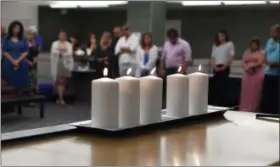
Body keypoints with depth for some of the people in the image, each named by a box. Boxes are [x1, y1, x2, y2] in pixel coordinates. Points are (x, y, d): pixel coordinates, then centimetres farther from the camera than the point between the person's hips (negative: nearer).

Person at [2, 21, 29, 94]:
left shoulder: (23, 39, 7)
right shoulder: (6, 39, 4)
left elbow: (26, 52, 3)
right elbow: (4, 52, -1)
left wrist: (18, 61, -11)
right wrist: (13, 61, -11)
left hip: (21, 64, 1)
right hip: (9, 64, -1)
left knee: (21, 82, -2)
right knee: (10, 81, -2)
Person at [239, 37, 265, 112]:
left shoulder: (261, 53, 3)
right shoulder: (246, 52, 16)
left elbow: (260, 63, -10)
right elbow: (243, 63, 6)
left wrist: (251, 66, -8)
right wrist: (247, 68, -13)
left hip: (257, 75, -4)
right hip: (247, 75, 4)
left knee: (255, 93, -6)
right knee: (246, 93, 1)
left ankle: (254, 111, -5)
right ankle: (245, 110, 3)